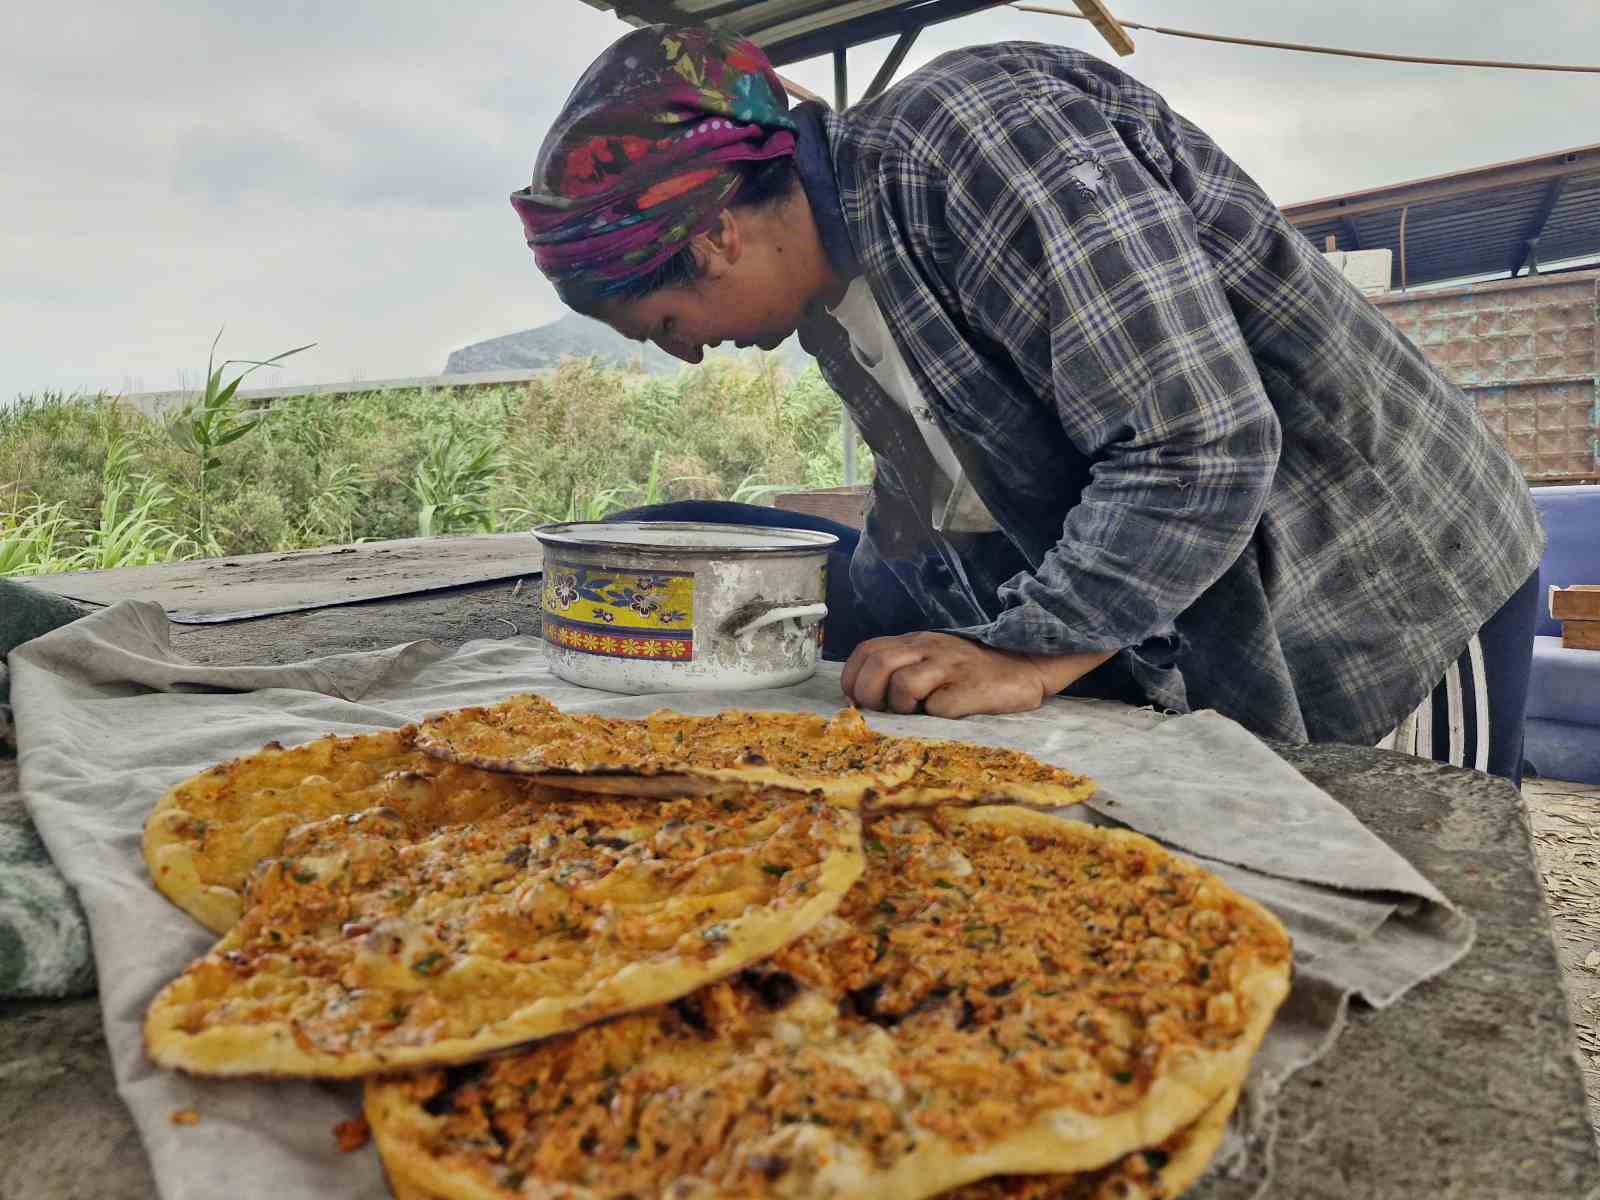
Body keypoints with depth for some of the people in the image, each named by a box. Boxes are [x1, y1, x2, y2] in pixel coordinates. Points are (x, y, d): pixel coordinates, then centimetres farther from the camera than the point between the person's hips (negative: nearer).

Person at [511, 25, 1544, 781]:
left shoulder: (973, 134, -25)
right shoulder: (833, 292, 4)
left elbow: (1200, 447, -29)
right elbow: (942, 513, 14)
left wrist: (1023, 657, -25)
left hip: (1387, 597, -7)